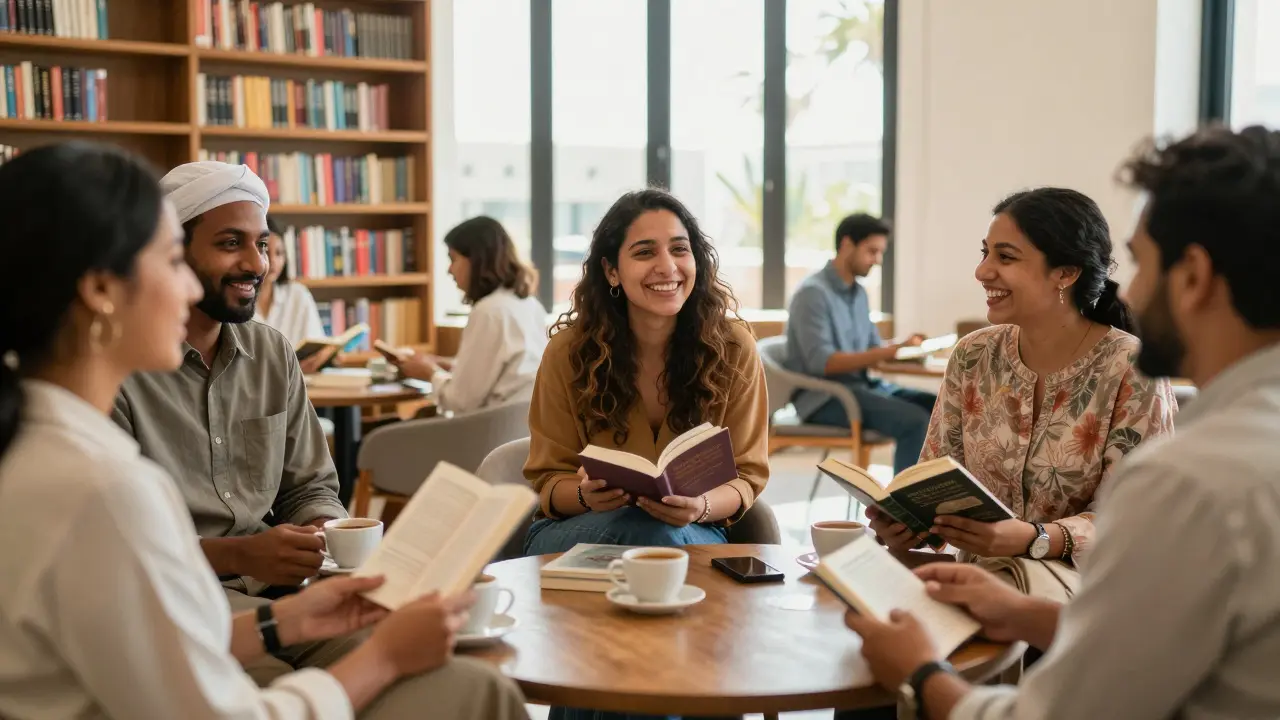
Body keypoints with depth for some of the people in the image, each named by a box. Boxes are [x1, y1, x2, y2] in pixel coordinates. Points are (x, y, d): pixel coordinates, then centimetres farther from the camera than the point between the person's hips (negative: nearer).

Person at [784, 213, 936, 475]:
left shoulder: (859, 293, 14)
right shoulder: (813, 293, -13)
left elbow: (873, 349, 17)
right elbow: (822, 362, -21)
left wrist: (902, 348, -6)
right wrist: (889, 352, -27)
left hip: (863, 386, 9)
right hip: (824, 396, -9)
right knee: (915, 421, -26)